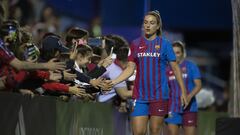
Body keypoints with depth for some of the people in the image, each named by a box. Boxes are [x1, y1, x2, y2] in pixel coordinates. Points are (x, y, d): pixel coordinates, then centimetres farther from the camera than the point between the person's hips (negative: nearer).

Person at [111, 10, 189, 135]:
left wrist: (183, 92, -1)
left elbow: (175, 68, 3)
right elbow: (130, 69, 7)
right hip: (140, 95, 2)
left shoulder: (164, 44, 1)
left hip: (159, 95, -2)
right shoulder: (136, 44, 8)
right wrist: (113, 82, -6)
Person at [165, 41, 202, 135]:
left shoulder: (191, 66, 1)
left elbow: (198, 85, -5)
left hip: (189, 108, -3)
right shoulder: (168, 70, 9)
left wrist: (189, 96, -23)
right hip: (173, 109, 3)